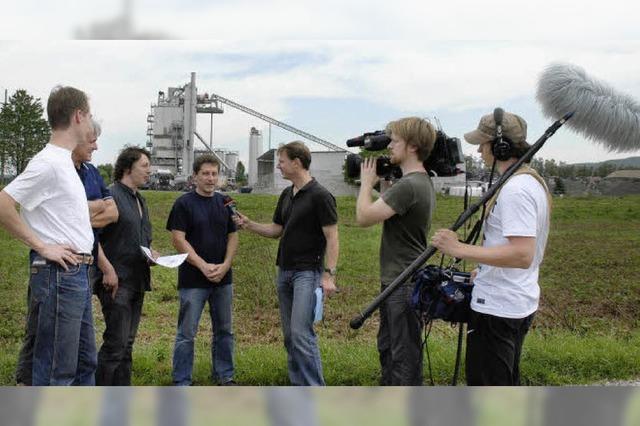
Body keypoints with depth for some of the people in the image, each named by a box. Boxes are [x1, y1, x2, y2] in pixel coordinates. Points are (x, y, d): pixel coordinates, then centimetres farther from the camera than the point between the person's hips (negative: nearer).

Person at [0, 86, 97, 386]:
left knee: (84, 361, 18)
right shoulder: (48, 163, -15)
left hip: (78, 273, 10)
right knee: (57, 370, -2)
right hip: (58, 274, -10)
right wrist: (42, 247, -17)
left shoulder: (65, 162, 14)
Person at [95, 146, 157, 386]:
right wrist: (108, 270, -22)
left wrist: (150, 252, 9)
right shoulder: (111, 196, -10)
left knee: (127, 343, 13)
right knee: (115, 343, -8)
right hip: (116, 282, -9)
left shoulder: (140, 200, 18)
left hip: (137, 281, 9)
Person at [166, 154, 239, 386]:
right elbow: (178, 239, -11)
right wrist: (203, 266, -16)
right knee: (187, 333, 1)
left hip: (223, 279, 5)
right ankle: (182, 382, 10)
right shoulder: (184, 203, -5)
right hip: (193, 280, -5)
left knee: (224, 330, 12)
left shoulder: (225, 203, 10)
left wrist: (225, 266, -6)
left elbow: (233, 237, 9)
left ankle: (224, 375, 25)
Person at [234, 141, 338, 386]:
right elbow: (277, 230, 19)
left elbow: (332, 237, -14)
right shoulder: (286, 195, 12)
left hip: (307, 273, -8)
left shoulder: (320, 195, -12)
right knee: (290, 335, 10)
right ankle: (299, 387, 19)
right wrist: (249, 225, 4)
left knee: (301, 333, -14)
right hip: (284, 272, 8)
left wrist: (329, 275, -21)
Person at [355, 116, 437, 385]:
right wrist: (381, 183, 7)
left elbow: (364, 217, -24)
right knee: (387, 347, 24)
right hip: (395, 281, 11)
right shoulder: (422, 182, 10)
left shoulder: (408, 186, -23)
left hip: (404, 284, -11)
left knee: (404, 356, 0)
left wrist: (366, 182, -10)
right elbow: (387, 217, 17)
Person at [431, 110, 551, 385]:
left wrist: (459, 249, -30)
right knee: (506, 383, 20)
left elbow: (522, 254, -31)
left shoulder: (515, 189, -21)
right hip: (518, 304, 11)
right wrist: (485, 268, 19)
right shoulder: (532, 181, 12)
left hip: (497, 308, -11)